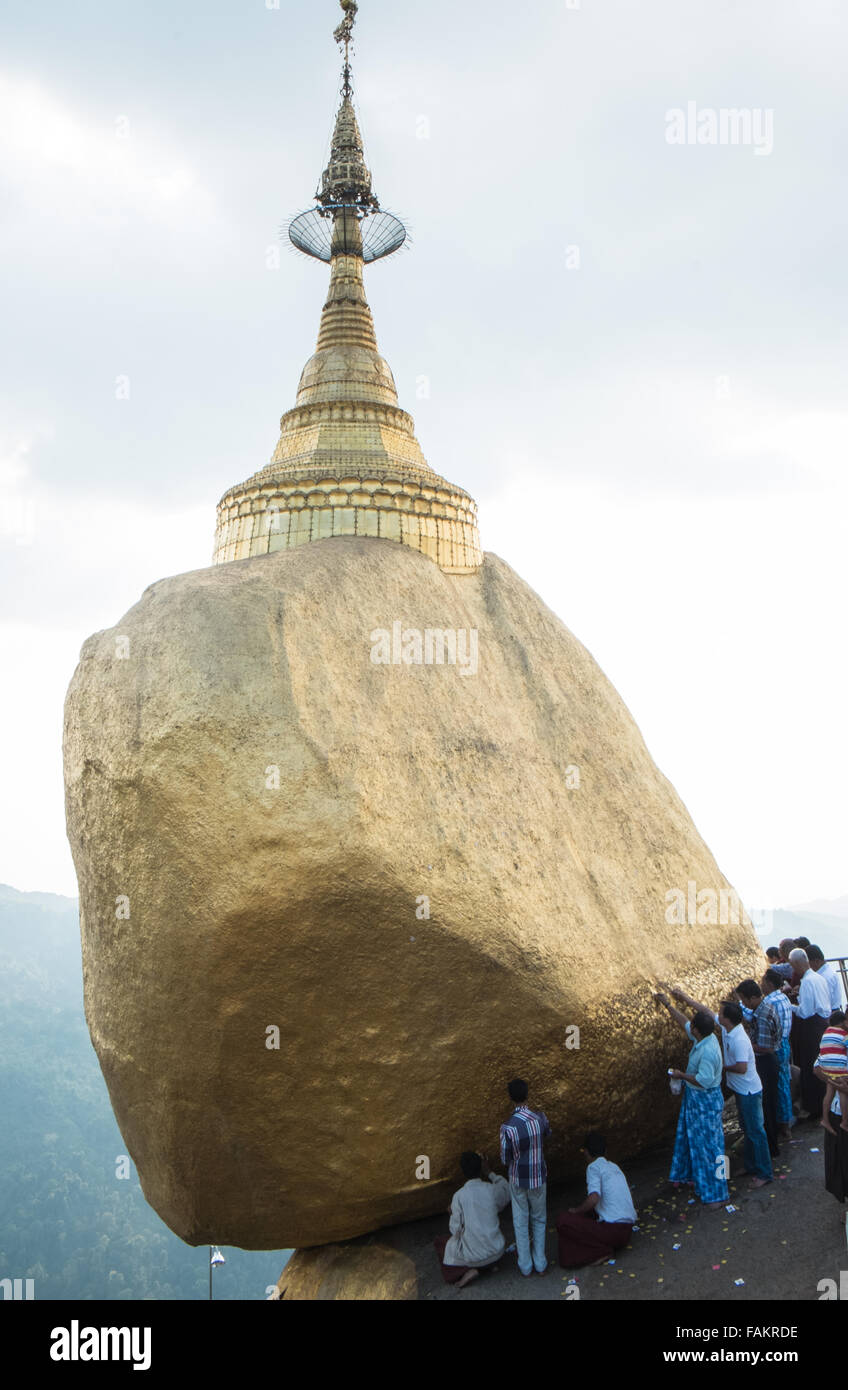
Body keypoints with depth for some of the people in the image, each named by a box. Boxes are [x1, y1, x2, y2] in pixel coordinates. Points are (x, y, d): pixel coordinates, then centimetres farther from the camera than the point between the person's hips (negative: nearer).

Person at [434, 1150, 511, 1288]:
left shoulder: (459, 1196, -18)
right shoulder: (492, 1190, -12)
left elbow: (456, 1230, -12)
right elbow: (506, 1192, 11)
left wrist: (453, 1214, 7)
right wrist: (488, 1172, 8)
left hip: (473, 1254, -4)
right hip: (496, 1251, 4)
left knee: (440, 1242, 23)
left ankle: (468, 1269, 1)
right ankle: (491, 1262, 14)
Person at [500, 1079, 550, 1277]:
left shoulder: (507, 1128, -27)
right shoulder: (540, 1118, -16)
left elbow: (506, 1161, -14)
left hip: (518, 1181, -2)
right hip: (539, 1178, 2)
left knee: (521, 1223, 17)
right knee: (539, 1220, 22)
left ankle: (525, 1267, 28)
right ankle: (540, 1264, 30)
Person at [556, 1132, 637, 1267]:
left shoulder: (594, 1167, -8)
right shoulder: (615, 1167, 17)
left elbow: (594, 1198, -23)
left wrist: (576, 1211, -4)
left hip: (613, 1229, -8)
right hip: (627, 1231, 8)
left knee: (562, 1220, -7)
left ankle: (601, 1251, -6)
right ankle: (607, 1246, 12)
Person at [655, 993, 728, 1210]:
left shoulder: (708, 1052, -32)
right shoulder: (704, 1038, -4)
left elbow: (703, 1080, -30)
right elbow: (683, 1022, 12)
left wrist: (681, 1075, -17)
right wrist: (667, 1004, 17)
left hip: (706, 1101, -10)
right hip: (694, 1098, 10)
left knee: (708, 1144, -2)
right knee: (692, 1138, 24)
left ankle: (716, 1194, 6)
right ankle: (694, 1176, 42)